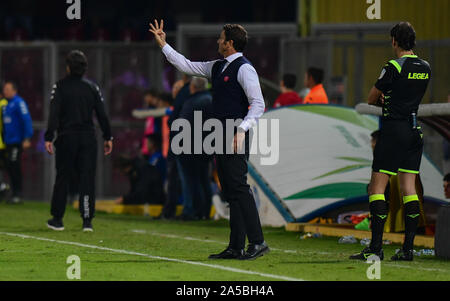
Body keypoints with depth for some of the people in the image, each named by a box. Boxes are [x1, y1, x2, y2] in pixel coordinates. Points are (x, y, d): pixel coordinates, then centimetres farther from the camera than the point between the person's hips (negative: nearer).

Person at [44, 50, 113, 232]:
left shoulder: (60, 87, -3)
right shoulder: (92, 87, 5)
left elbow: (54, 114, -10)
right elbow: (102, 114, 4)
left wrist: (49, 138, -11)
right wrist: (107, 137, 10)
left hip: (66, 138, -2)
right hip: (88, 138, 2)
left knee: (62, 178, 8)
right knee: (87, 179, 2)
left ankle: (57, 219, 14)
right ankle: (87, 220, -3)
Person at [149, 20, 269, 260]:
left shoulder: (244, 69, -10)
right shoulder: (217, 67, 17)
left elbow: (258, 104, -16)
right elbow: (186, 66, 27)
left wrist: (242, 130, -25)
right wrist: (163, 45, 26)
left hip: (235, 133, -9)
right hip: (220, 132, 9)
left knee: (238, 187, -13)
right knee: (230, 190, 7)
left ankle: (257, 242, -13)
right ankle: (235, 247, 8)